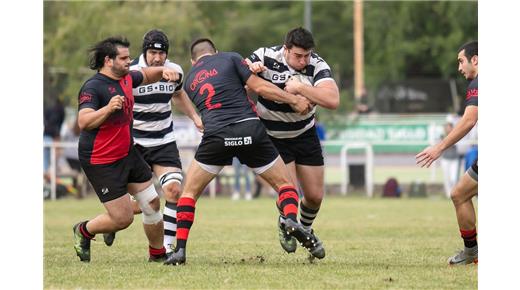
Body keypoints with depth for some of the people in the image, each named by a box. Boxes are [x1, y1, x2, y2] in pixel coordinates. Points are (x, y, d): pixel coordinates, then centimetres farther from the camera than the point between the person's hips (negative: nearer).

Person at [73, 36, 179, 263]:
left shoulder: (126, 78, 5)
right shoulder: (93, 87, -20)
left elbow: (146, 75, 27)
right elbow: (84, 122, -32)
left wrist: (163, 71, 6)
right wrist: (108, 108, -46)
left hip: (127, 154, 8)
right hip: (101, 162, -8)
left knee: (152, 204, 6)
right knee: (123, 218, -7)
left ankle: (158, 254, 23)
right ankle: (83, 231, 19)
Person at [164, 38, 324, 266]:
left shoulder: (189, 81, 23)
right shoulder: (230, 59, 12)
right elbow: (260, 87, 5)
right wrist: (294, 100, 13)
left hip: (216, 135, 1)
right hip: (250, 129, -1)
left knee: (190, 191, 18)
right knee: (284, 184, 14)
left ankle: (180, 249, 4)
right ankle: (292, 220, -17)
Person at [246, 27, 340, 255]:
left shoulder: (317, 65, -19)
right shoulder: (266, 57, -19)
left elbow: (333, 100, -33)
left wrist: (300, 87, -38)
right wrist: (249, 68, -31)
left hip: (304, 135, 2)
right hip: (272, 137, -2)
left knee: (315, 196, 6)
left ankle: (306, 230, 39)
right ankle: (285, 228, 21)